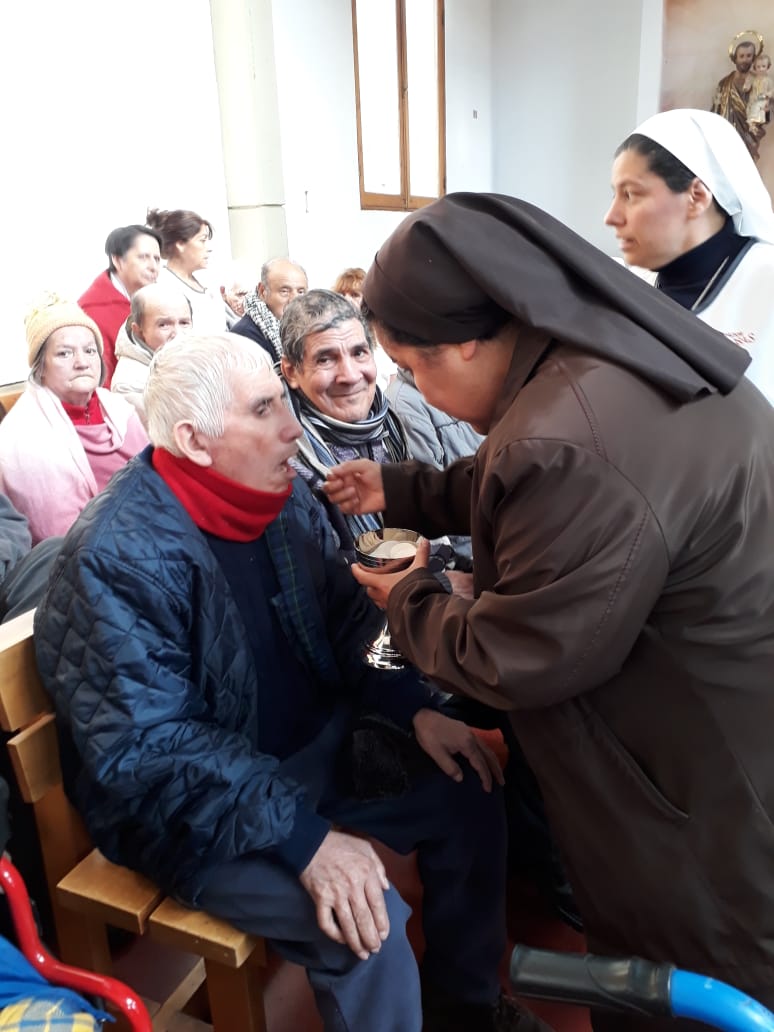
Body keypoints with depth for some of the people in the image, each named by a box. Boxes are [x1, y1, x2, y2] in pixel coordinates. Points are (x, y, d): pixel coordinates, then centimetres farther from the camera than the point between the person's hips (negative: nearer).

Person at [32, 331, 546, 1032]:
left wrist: (417, 709, -8)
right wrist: (303, 834, -31)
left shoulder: (284, 499, -3)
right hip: (192, 809, -7)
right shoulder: (118, 560, -26)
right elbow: (152, 753, -27)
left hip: (313, 743, 8)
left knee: (468, 790, 3)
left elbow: (347, 622, 5)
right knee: (368, 923, -23)